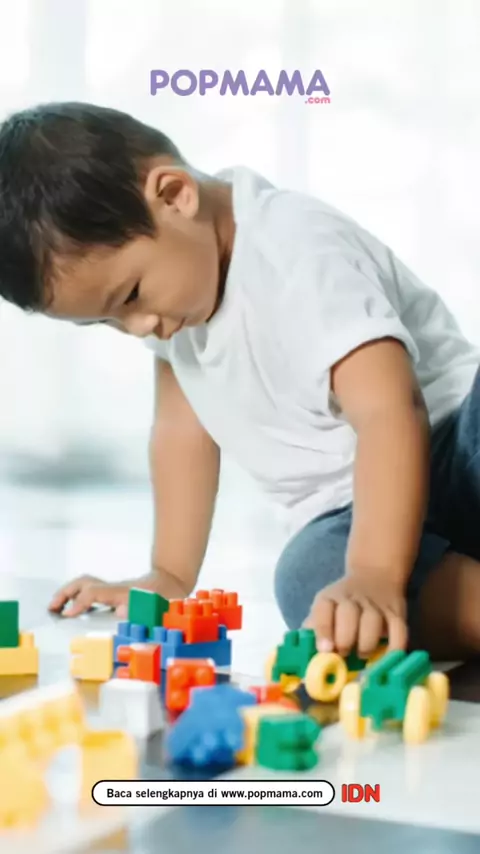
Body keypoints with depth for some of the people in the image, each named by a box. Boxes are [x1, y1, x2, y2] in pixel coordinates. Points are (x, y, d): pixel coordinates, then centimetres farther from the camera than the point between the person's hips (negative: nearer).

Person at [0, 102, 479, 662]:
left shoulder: (298, 258, -23)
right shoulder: (166, 275, 3)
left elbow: (392, 412, -35)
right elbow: (182, 421, 13)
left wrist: (376, 577, -48)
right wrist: (168, 576, 11)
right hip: (349, 517, 6)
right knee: (307, 579, -31)